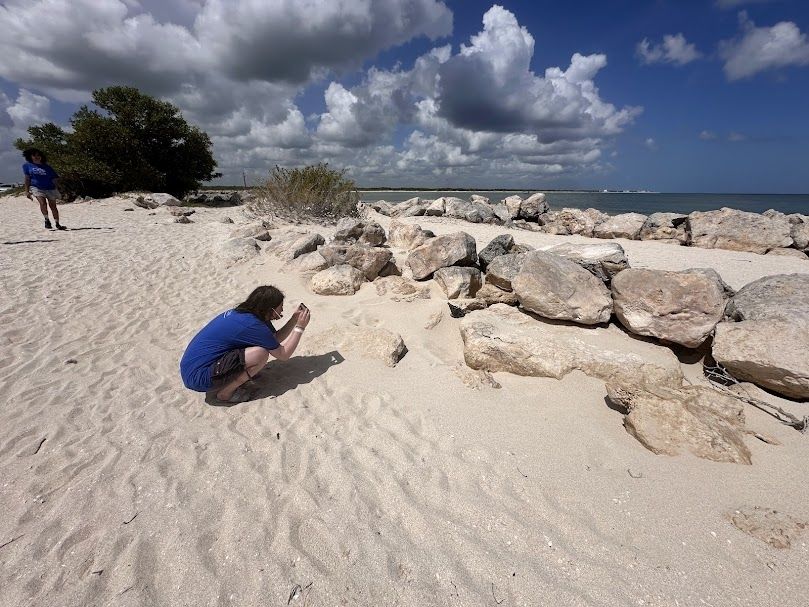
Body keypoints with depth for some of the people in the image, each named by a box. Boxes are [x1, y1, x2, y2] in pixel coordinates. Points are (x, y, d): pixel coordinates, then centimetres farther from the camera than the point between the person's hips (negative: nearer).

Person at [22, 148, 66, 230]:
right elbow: (27, 179, 6)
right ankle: (47, 220, -9)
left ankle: (58, 224, 10)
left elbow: (55, 179, 9)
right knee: (42, 203, -23)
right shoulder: (27, 166, 8)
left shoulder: (47, 167, 9)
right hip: (36, 188, -1)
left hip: (50, 188, 1)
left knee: (53, 206, 2)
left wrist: (57, 191, 2)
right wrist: (27, 191, 0)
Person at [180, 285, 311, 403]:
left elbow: (275, 338, 13)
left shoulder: (242, 312, 4)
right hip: (198, 378, -9)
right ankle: (225, 393, -4)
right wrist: (300, 327, -6)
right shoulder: (252, 325, -22)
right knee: (261, 353, -22)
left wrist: (295, 319, 7)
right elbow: (284, 355, -12)